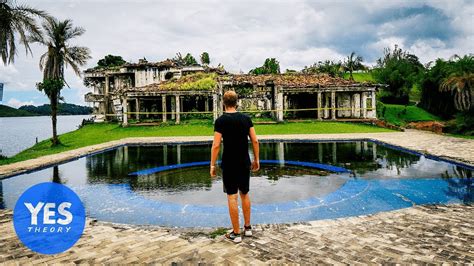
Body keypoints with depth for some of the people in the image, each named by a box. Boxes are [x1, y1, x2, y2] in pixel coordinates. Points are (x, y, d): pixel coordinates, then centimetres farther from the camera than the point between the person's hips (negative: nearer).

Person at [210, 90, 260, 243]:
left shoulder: (221, 121, -9)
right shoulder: (246, 118, 3)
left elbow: (216, 145, -13)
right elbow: (255, 141, 3)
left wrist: (213, 165, -5)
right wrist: (256, 159, 12)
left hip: (229, 165, -4)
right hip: (245, 163, 5)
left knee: (232, 197, 2)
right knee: (244, 194, 18)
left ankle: (236, 233, 9)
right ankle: (247, 228, 27)